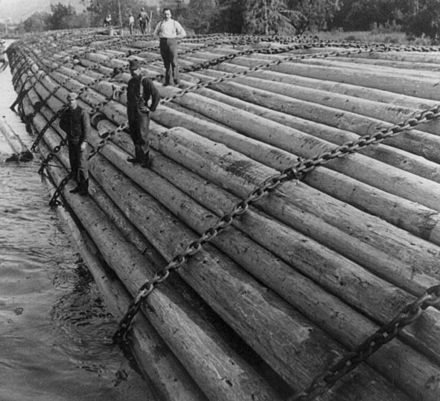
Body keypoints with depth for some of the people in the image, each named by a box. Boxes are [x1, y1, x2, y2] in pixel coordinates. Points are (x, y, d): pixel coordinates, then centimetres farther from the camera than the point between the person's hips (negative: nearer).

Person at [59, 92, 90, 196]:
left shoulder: (82, 113, -13)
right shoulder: (66, 113, 6)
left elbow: (87, 128, -16)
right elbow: (62, 124, 25)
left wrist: (84, 142, -21)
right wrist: (68, 131, 9)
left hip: (80, 142, -7)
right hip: (71, 142, 7)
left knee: (81, 165, -5)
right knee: (73, 164, 10)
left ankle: (85, 188, 4)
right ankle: (79, 186, 21)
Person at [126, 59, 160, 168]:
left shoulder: (145, 81, -17)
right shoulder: (131, 82, 8)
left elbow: (156, 95, -22)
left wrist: (151, 109, -17)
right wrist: (129, 111, 17)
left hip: (142, 113, -8)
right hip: (131, 113, 8)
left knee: (142, 138, -4)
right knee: (134, 136, 16)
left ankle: (146, 160, 8)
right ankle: (138, 157, 30)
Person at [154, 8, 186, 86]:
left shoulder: (175, 23, 6)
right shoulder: (160, 23, 14)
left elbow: (183, 33, 5)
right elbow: (155, 33, 28)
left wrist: (174, 36, -1)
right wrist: (161, 36, 12)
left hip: (172, 42, -3)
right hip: (163, 42, 3)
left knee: (173, 61, -11)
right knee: (166, 63, 2)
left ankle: (175, 79, -3)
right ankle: (169, 81, 5)